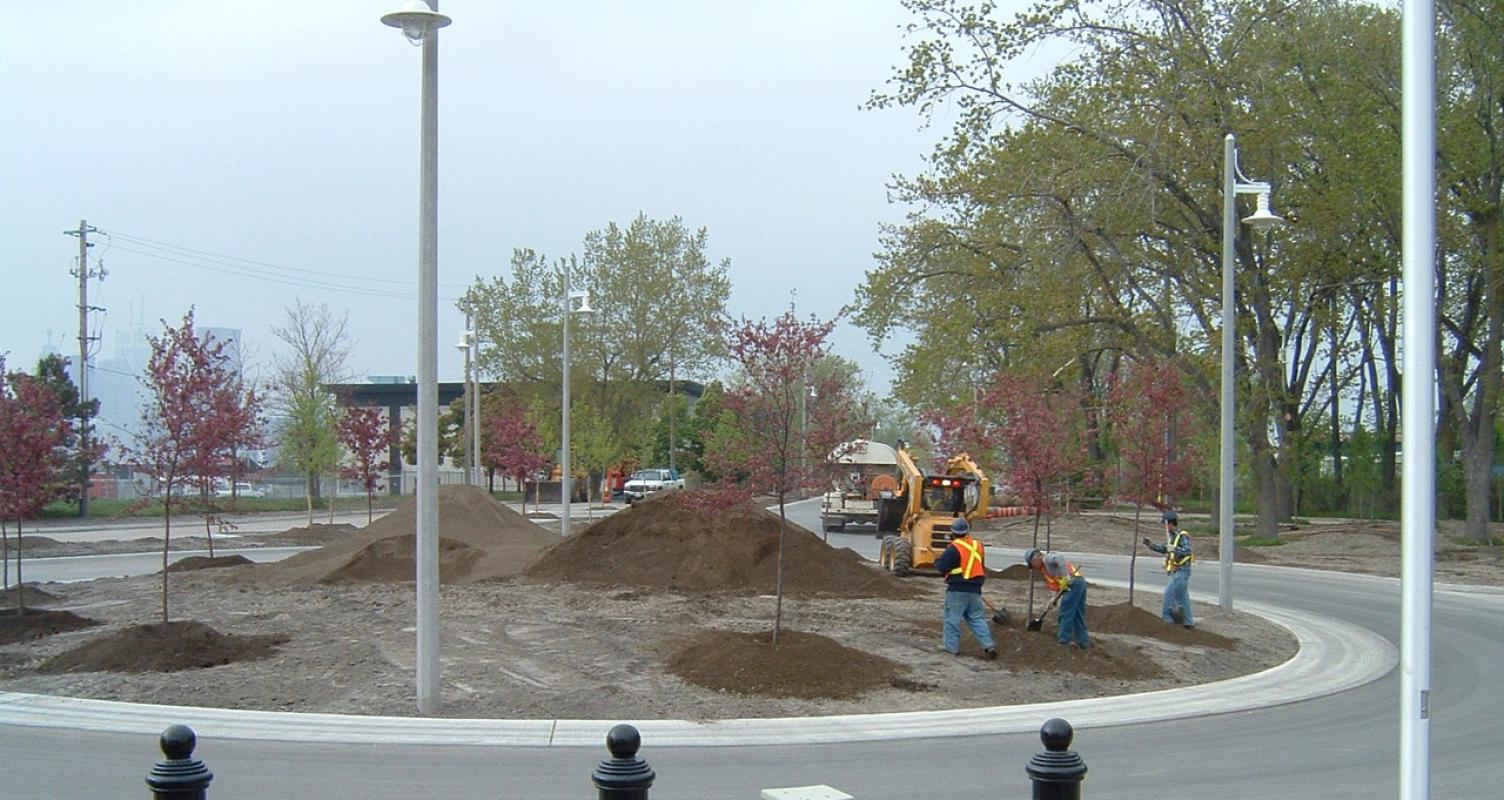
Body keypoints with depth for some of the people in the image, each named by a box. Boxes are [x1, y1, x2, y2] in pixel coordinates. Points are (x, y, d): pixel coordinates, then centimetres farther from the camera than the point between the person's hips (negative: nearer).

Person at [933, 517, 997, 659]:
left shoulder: (954, 548, -14)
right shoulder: (978, 546, 8)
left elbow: (941, 567, -12)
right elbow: (982, 566, 19)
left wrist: (937, 561, 9)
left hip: (957, 590, -6)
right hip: (975, 589, 6)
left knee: (952, 618, 5)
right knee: (977, 618, 12)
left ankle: (951, 646, 7)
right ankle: (988, 645, 2)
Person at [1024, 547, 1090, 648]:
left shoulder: (1047, 558, 0)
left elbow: (1059, 558, -22)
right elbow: (1059, 585, 23)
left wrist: (1066, 576, -26)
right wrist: (1055, 598, 11)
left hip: (1073, 584, -10)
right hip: (1081, 582, 10)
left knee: (1065, 614, -2)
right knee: (1078, 615, 16)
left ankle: (1065, 641, 1)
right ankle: (1082, 641, 20)